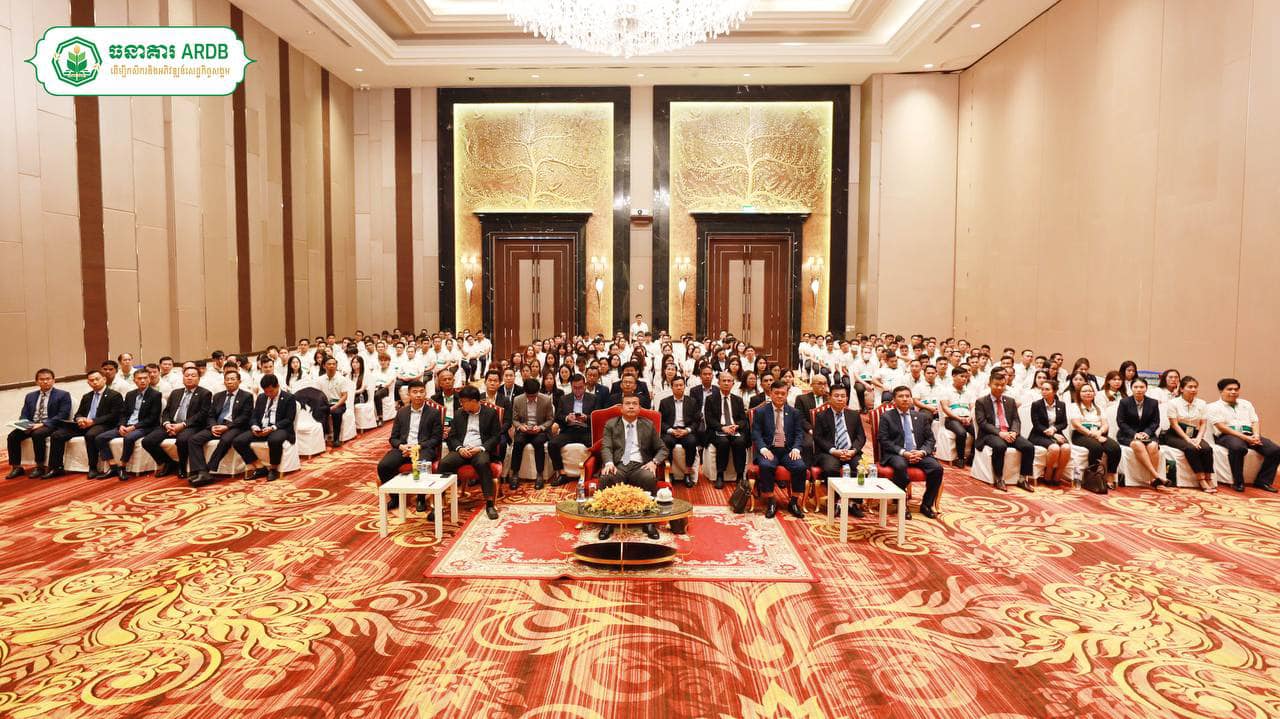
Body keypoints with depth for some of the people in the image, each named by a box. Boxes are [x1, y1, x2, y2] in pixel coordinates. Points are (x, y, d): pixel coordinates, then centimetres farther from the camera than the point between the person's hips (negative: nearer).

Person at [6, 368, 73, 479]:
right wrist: (25, 425, -8)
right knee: (12, 436, -20)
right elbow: (24, 416, 16)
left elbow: (63, 415, -9)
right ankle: (16, 467, -9)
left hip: (51, 426, -6)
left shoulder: (63, 395, 1)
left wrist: (43, 424, -20)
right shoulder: (30, 396, 19)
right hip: (31, 425, 6)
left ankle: (40, 467, -21)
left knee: (37, 434, -34)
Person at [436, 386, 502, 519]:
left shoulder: (491, 413, 6)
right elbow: (452, 436, 14)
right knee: (443, 463, -26)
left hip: (480, 450, -3)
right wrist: (459, 448, -7)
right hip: (462, 450, 3)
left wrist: (481, 448, -13)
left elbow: (495, 436, 2)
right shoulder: (459, 415, 18)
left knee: (483, 463, -37)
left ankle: (489, 503, -34)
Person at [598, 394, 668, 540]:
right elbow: (606, 447, 2)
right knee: (605, 477, -34)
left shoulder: (648, 425, 17)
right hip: (618, 466, 0)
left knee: (650, 478, -34)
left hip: (640, 466, 0)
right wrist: (609, 463, -20)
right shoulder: (611, 424, 15)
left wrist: (654, 462, -6)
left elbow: (662, 449, 17)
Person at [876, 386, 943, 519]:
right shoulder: (886, 417, 5)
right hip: (896, 454, -4)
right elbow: (884, 441, -4)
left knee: (937, 468, -24)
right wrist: (903, 452, -17)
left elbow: (930, 439, 13)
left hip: (919, 454, 4)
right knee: (900, 466, -37)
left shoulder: (921, 417, 16)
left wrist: (922, 452, -9)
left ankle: (926, 504, -5)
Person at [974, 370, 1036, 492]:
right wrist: (999, 433, -20)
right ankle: (998, 479, -22)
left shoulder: (1011, 401, 19)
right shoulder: (981, 402, 3)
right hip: (990, 435, -5)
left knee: (1029, 447, -21)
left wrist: (1014, 432, -11)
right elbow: (982, 422, -7)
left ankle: (1023, 479, -9)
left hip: (1009, 433, 5)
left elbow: (1016, 420, 11)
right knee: (1000, 446, -37)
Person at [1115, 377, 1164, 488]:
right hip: (1127, 435, -2)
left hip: (1146, 434, 2)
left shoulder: (1153, 403, 9)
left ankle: (1153, 480, -27)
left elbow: (1155, 422, 7)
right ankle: (1157, 475, -37)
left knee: (1153, 446, -31)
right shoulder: (1124, 402, 2)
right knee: (1138, 445, -35)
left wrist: (1146, 432, -13)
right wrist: (1134, 434, -16)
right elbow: (1120, 422, -2)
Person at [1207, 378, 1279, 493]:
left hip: (1249, 435, 6)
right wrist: (1244, 437, -16)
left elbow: (1255, 422, 16)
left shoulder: (1246, 404, 24)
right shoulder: (1214, 407, 4)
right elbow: (1221, 427, -8)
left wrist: (1256, 435, -7)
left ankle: (1263, 481, -5)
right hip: (1228, 436, -6)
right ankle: (1238, 482, -26)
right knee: (1238, 447, -39)